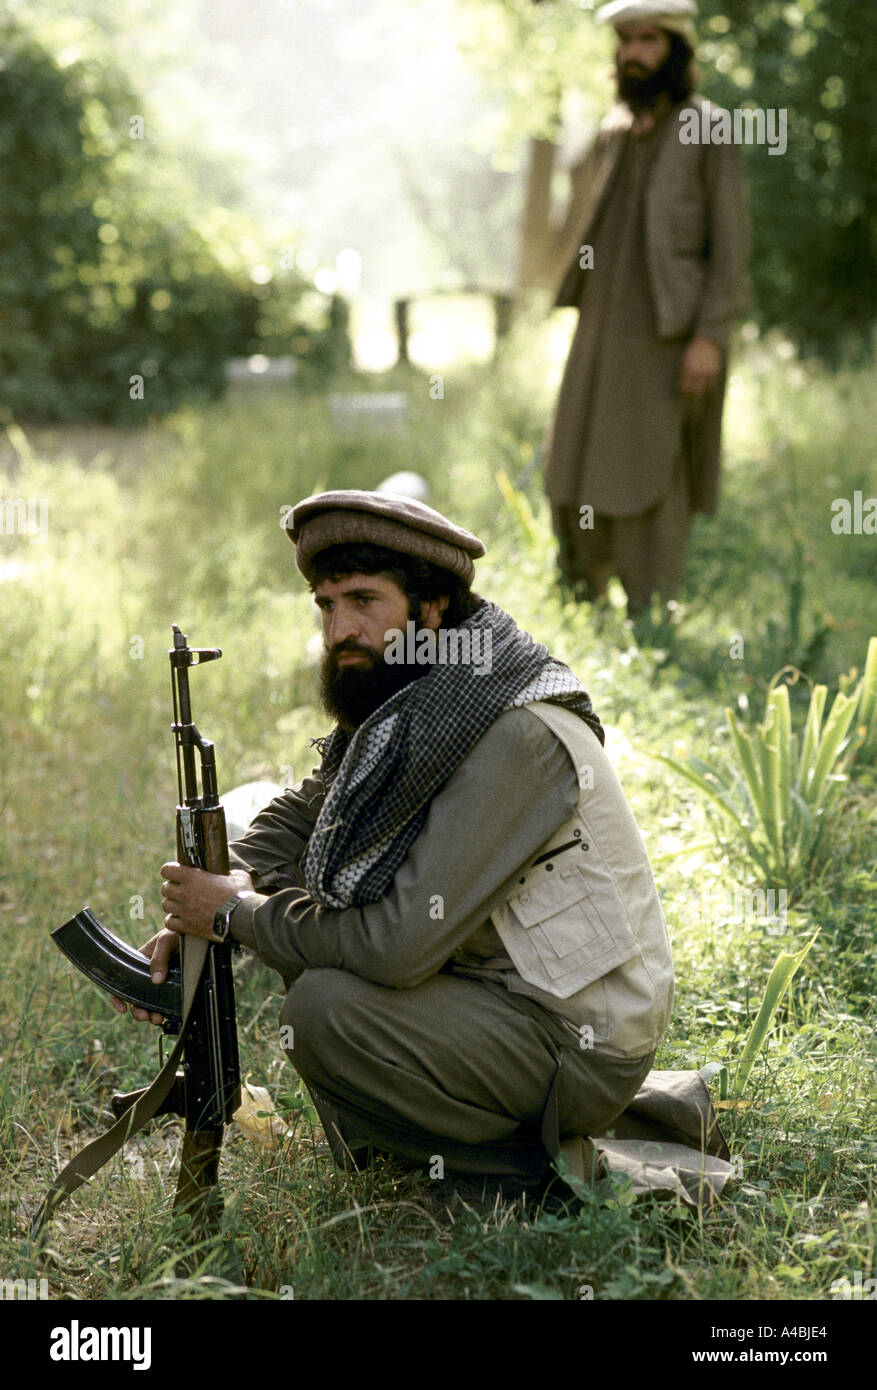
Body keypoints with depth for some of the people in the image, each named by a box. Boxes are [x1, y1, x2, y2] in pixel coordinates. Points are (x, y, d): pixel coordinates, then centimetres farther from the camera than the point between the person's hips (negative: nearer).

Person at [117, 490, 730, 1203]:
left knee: (324, 1007, -25)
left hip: (580, 1043, -9)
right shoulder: (400, 705, 3)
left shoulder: (520, 737, -27)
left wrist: (237, 914, -16)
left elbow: (399, 944, -30)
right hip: (493, 979, 9)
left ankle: (526, 1166, -6)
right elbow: (296, 820, 14)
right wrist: (193, 915, -5)